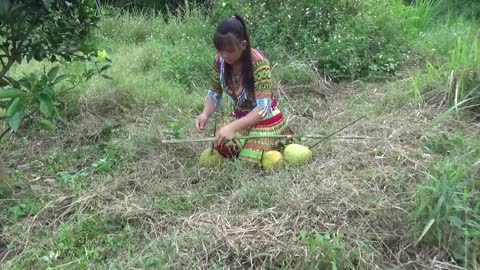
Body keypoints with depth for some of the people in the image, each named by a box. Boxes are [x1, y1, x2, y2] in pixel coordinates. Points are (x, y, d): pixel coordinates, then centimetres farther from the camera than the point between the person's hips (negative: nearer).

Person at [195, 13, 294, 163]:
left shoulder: (259, 63, -28)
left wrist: (232, 127, -43)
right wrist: (205, 114, -23)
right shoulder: (220, 60, -11)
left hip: (264, 121, -5)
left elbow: (263, 108, -31)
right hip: (240, 118, 6)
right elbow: (214, 93, -1)